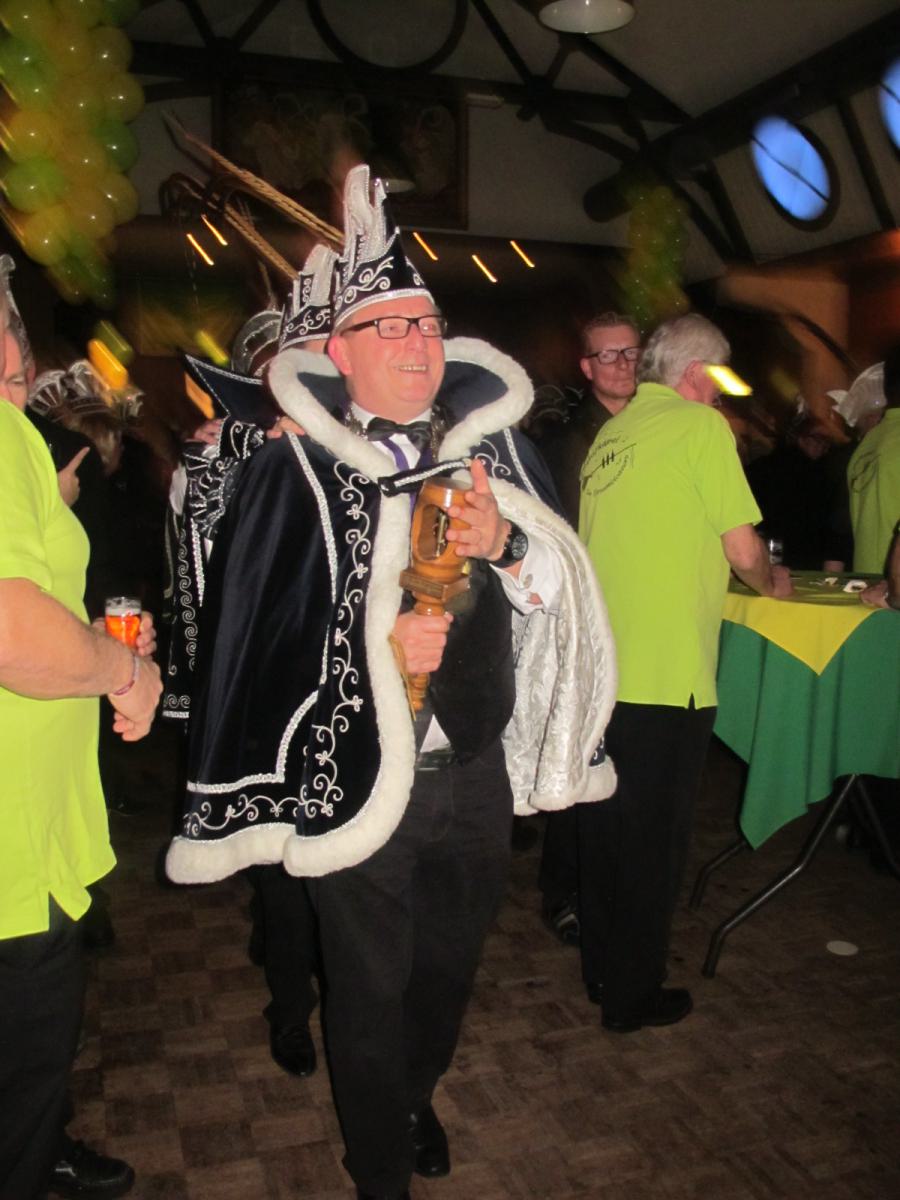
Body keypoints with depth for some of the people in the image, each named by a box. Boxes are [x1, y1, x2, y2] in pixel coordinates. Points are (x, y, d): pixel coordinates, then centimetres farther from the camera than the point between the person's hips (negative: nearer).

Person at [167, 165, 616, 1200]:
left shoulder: (493, 442, 1)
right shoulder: (293, 468, -9)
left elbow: (562, 588, 5)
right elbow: (252, 626, -11)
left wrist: (505, 550, -16)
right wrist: (377, 644, -22)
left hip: (473, 766, 4)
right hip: (354, 775, -4)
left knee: (450, 960, 23)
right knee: (369, 986, 12)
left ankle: (415, 1095, 54)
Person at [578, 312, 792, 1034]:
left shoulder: (613, 432, 13)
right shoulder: (701, 425, -8)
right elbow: (743, 551, -10)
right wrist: (772, 583, 11)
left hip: (600, 667, 7)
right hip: (664, 676, -7)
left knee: (606, 827, 18)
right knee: (652, 839, 7)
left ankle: (601, 968, 35)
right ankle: (633, 996, 22)